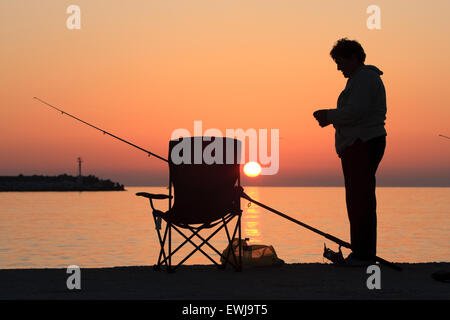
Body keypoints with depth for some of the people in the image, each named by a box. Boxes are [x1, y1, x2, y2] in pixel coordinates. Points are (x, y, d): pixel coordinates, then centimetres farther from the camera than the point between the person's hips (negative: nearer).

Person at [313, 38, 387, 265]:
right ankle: (360, 252, 16)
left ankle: (364, 254, -9)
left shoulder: (365, 78, -11)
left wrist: (330, 115, -8)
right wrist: (331, 117, 11)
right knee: (358, 199, 11)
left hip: (363, 146, -11)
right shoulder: (360, 78, 23)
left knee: (360, 198, -11)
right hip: (360, 146, 11)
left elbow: (355, 112, -21)